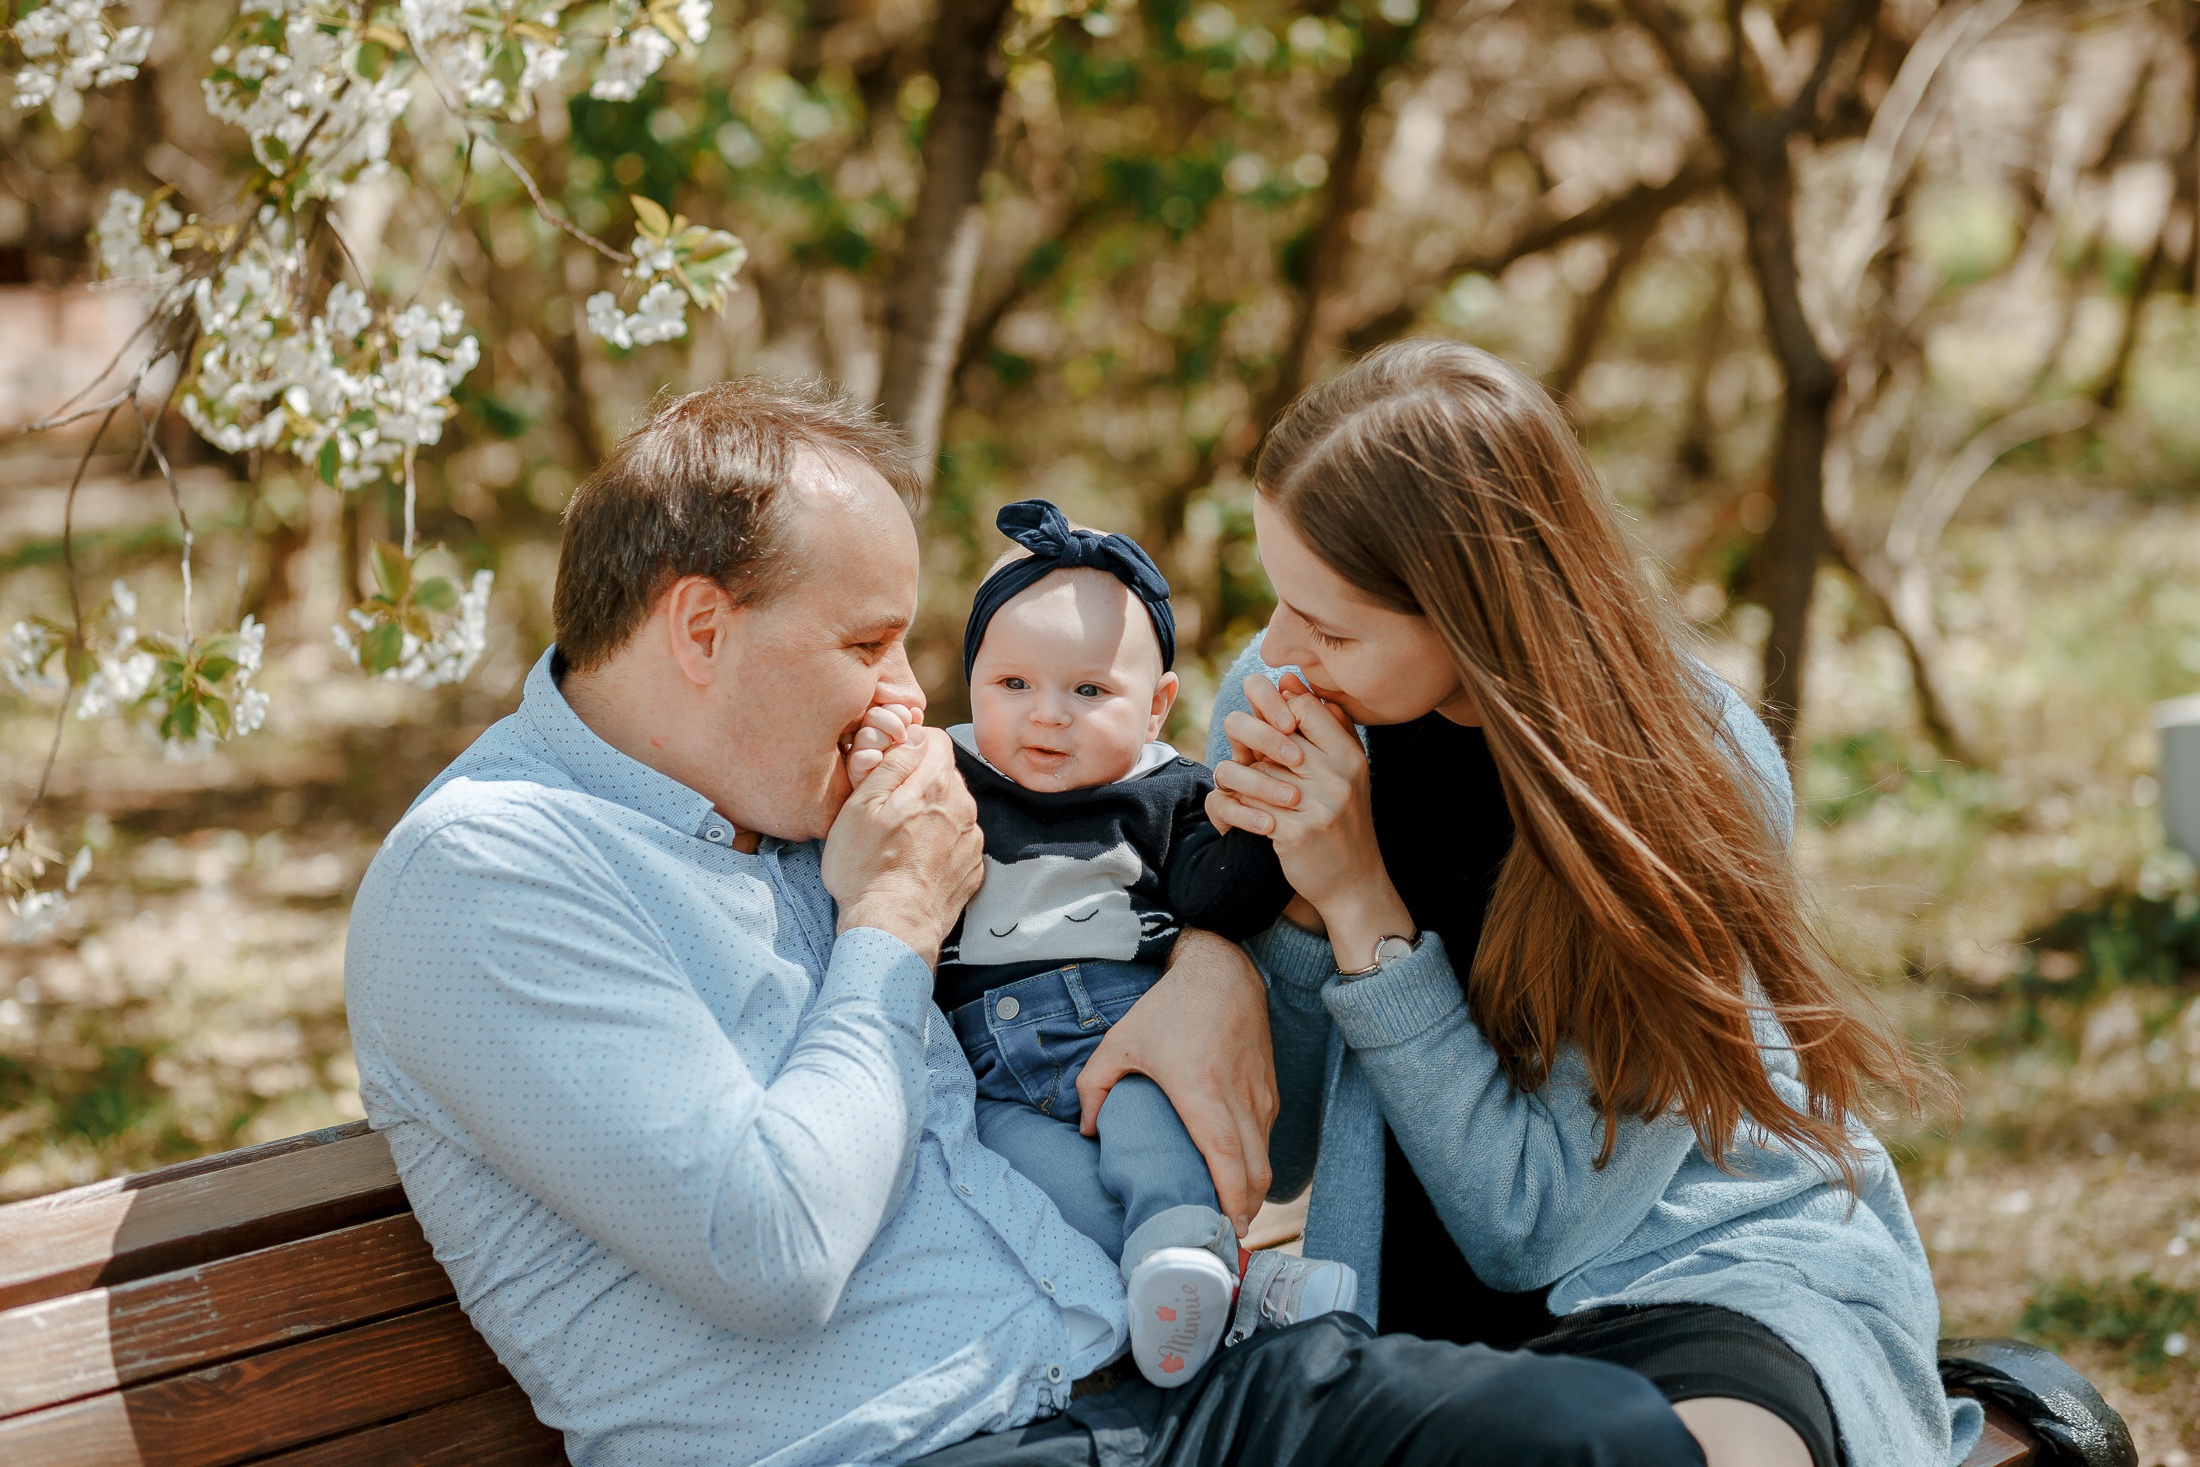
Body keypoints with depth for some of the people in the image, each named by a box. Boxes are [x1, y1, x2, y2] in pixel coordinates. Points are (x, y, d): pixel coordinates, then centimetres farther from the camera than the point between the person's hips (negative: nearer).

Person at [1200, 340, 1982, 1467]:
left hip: (1708, 1258, -6)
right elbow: (1271, 1157, 1)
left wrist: (1359, 903, -23)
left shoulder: (1691, 779, -19)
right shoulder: (1283, 708, -6)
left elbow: (1528, 1225, -17)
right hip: (1417, 1298, 6)